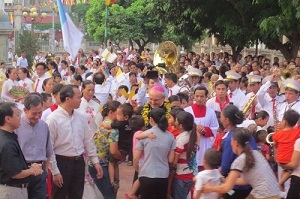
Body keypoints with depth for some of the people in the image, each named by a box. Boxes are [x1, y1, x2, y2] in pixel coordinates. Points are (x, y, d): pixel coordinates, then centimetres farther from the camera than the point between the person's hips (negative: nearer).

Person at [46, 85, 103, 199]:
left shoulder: (80, 117, 5)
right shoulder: (53, 119, -15)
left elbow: (87, 140, 13)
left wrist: (95, 161, 9)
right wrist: (55, 172, -14)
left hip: (79, 162, 6)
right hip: (62, 163, -6)